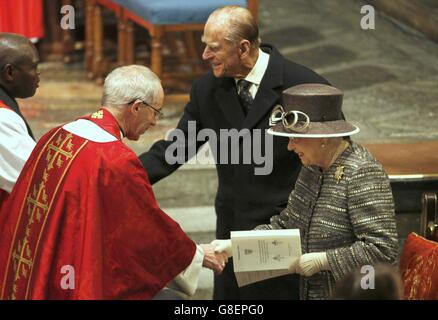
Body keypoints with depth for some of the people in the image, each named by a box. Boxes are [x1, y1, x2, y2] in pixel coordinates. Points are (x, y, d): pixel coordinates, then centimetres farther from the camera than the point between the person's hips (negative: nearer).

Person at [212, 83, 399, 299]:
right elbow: (285, 224, 12)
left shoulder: (362, 174, -20)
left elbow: (382, 249, -24)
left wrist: (323, 260, -22)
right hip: (311, 292, 8)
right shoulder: (313, 167, 5)